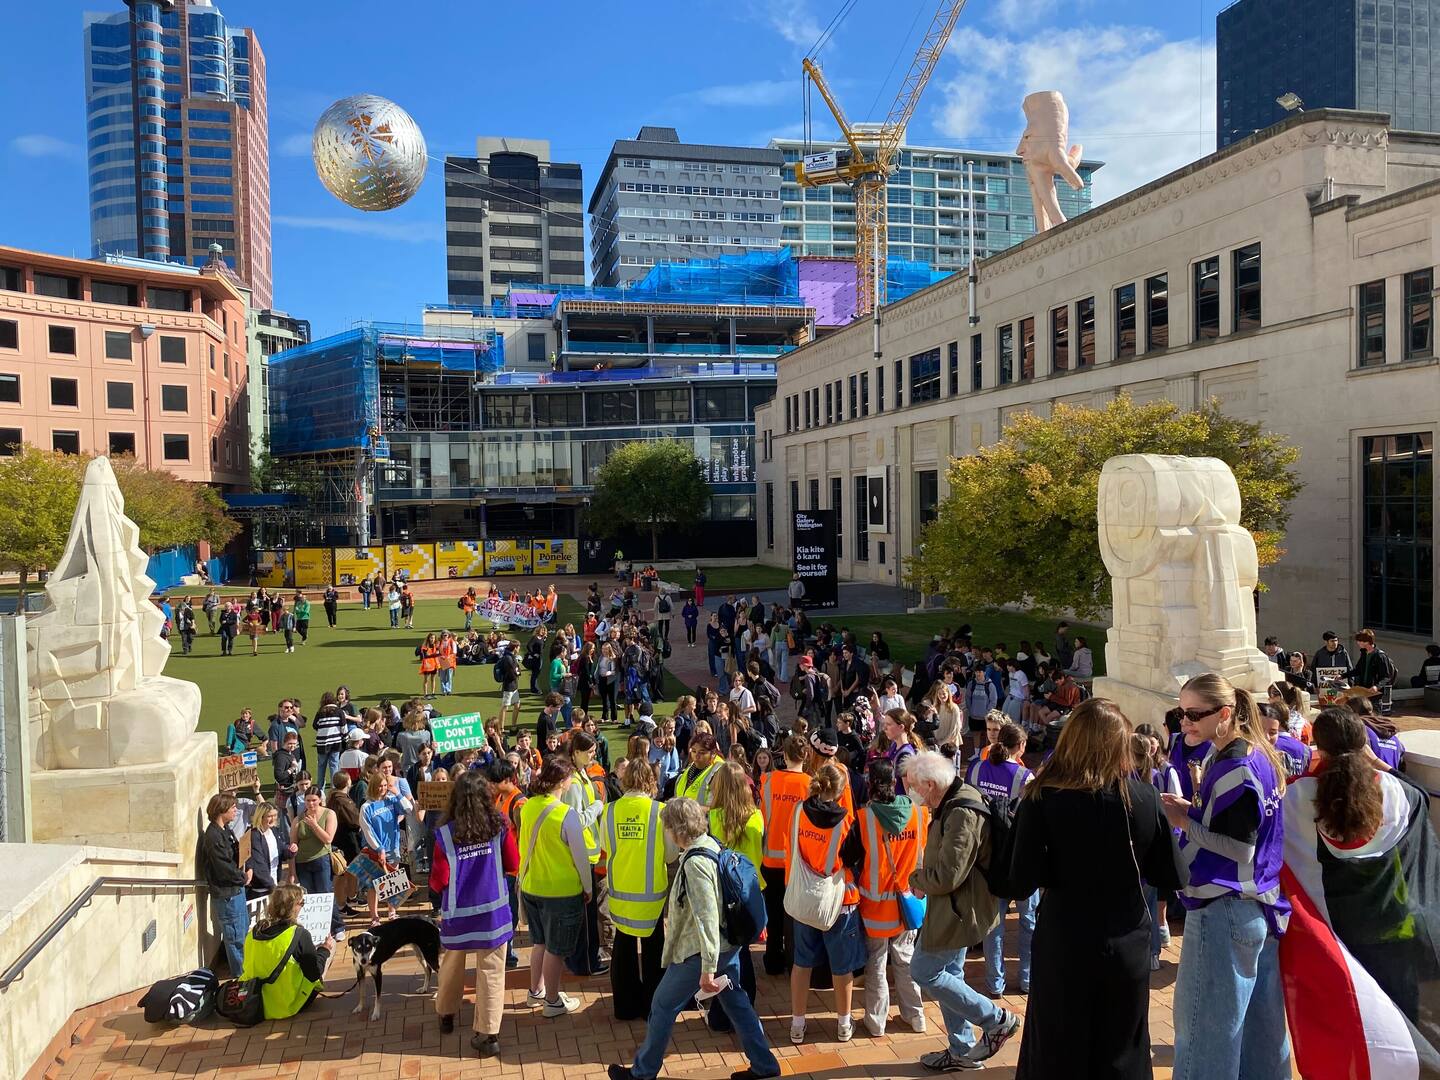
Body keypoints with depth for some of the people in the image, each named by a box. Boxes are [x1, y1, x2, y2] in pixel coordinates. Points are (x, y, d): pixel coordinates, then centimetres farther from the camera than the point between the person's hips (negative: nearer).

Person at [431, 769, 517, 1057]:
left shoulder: (445, 834, -12)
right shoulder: (500, 825, -9)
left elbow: (439, 882, -8)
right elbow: (513, 864, -1)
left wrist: (434, 880, 13)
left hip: (458, 913, 1)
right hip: (493, 910, -1)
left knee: (451, 966, 23)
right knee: (491, 973, 6)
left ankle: (446, 1015, 43)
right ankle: (487, 1034, 8)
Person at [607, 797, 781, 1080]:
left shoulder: (695, 863, -26)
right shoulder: (711, 845, 1)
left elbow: (707, 918, -28)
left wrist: (707, 969, -25)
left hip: (698, 951, -8)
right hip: (728, 945, 9)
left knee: (663, 1006, 9)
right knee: (736, 1002, 19)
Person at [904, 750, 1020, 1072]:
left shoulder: (963, 814, -27)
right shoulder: (952, 805, 6)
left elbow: (946, 876, -29)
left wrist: (915, 879, -10)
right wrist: (924, 880, 2)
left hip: (958, 909, -10)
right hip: (957, 908, 10)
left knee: (924, 971, -1)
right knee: (949, 974, 18)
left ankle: (996, 1019, 9)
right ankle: (962, 1051, 31)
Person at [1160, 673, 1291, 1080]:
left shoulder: (1234, 768, -21)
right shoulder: (1257, 756, 8)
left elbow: (1239, 849, -21)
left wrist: (1184, 822, -16)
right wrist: (1192, 809, 5)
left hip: (1223, 913, -10)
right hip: (1261, 908, 10)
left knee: (1204, 1029, 1)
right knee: (1259, 1022, 20)